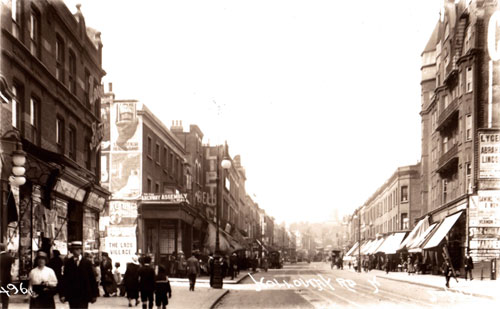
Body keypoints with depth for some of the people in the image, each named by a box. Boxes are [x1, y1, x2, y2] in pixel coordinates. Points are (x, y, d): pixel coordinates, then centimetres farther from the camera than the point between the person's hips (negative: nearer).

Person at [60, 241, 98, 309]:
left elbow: (92, 279, 2)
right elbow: (64, 279, 1)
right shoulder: (68, 263, 4)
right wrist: (62, 294, -6)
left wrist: (94, 295, 0)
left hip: (84, 296, -1)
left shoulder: (87, 263, 1)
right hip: (72, 296, 1)